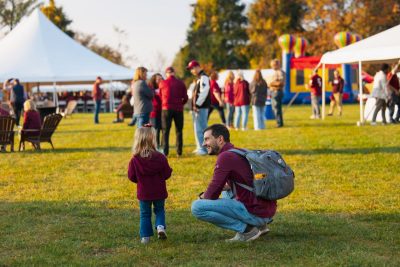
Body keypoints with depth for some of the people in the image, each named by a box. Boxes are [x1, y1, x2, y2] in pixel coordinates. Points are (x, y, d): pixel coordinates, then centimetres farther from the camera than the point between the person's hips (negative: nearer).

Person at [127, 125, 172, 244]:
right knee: (159, 210, 21)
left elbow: (131, 177, -6)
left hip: (143, 193, 0)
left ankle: (145, 236, 9)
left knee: (145, 214, 14)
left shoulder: (135, 160, -13)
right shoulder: (160, 157, -14)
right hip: (159, 192, 0)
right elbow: (167, 174, -7)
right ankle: (160, 226, -2)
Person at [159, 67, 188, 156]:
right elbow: (185, 97, 4)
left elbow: (160, 96, 13)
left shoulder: (162, 83, 1)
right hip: (178, 109, 1)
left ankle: (165, 151, -5)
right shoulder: (180, 83, 2)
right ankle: (179, 152, 6)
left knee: (165, 131, 3)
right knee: (179, 131, 9)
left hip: (166, 109, -1)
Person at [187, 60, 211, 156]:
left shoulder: (203, 77, -13)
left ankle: (203, 149, -8)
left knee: (200, 128, -9)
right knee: (198, 128, 15)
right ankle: (200, 147, 22)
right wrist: (194, 105, 14)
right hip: (198, 107, 10)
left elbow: (204, 92, -22)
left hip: (201, 107, -10)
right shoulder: (199, 78, 18)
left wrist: (197, 104, -20)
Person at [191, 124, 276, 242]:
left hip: (255, 214, -9)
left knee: (197, 207, -14)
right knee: (227, 191, 37)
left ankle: (246, 229, -7)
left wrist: (203, 196, 10)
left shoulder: (226, 156, -11)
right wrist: (225, 187, 13)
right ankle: (260, 225, 16)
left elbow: (212, 194, -12)